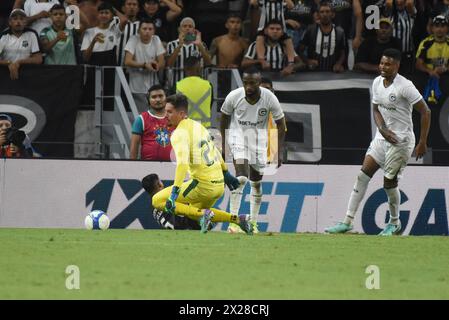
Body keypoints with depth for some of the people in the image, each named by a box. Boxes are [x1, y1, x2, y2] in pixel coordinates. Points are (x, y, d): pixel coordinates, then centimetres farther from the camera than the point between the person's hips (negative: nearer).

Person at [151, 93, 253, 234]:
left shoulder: (180, 133, -14)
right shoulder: (198, 126, 13)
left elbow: (183, 163, -29)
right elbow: (215, 152, 25)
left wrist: (174, 192, -36)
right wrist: (226, 173, 37)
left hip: (203, 185, -9)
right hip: (219, 185, 9)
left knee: (157, 201, -5)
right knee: (194, 212, 33)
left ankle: (203, 214, -13)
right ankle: (238, 219, 20)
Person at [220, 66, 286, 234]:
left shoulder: (269, 98, -18)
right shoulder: (234, 96, -19)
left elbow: (280, 123, -6)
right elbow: (224, 118, 0)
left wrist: (280, 151, -9)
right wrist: (224, 143, 4)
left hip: (259, 138, 2)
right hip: (238, 134, -2)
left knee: (256, 182, 10)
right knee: (241, 176, -23)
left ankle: (253, 223, 24)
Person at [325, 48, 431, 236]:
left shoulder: (405, 86, -18)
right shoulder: (377, 82, 4)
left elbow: (425, 112, -14)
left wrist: (423, 143, -15)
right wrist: (382, 129, -9)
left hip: (401, 141, -7)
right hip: (382, 136, 7)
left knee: (389, 183, -3)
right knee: (363, 176, -2)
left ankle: (394, 223, 21)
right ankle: (348, 222, -2)